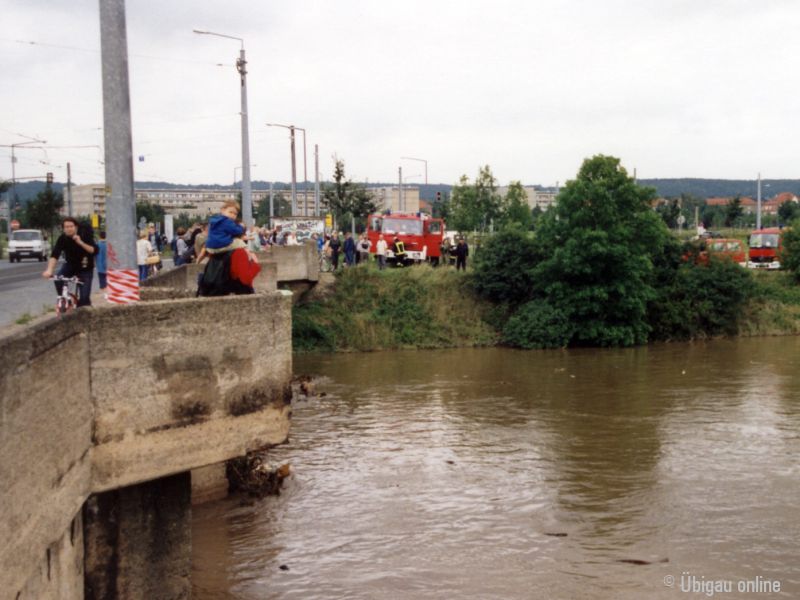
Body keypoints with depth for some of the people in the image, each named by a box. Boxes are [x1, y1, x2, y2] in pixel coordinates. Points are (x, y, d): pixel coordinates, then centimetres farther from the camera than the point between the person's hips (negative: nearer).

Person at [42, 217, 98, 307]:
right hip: (70, 265, 2)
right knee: (58, 279, -28)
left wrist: (81, 243, -39)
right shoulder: (62, 239, -16)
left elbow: (94, 250, -27)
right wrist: (49, 270, -43)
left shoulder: (85, 236, -17)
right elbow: (55, 255, -28)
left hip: (85, 269, -2)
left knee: (84, 297, -14)